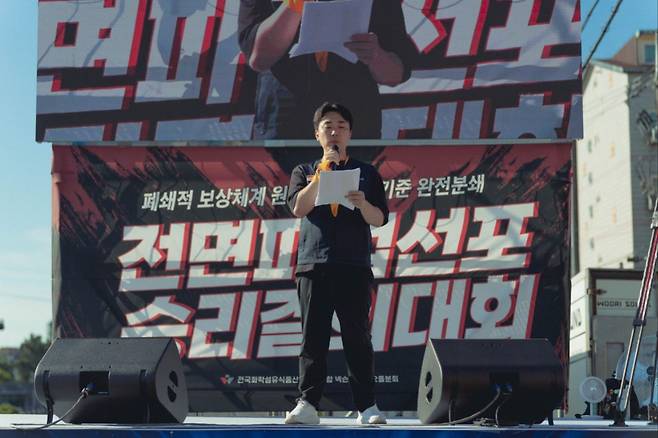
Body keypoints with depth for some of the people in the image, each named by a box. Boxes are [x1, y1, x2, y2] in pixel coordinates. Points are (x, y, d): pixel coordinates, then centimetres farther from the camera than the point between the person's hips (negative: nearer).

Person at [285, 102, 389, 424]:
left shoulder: (367, 174, 15)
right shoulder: (304, 172, 17)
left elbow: (379, 219, 4)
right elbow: (299, 208, -2)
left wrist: (363, 204, -17)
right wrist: (323, 172, -8)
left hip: (354, 266, 0)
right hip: (313, 264, 1)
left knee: (357, 337, -3)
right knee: (313, 337, -2)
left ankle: (367, 407, -4)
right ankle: (307, 404, -2)